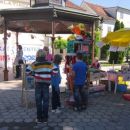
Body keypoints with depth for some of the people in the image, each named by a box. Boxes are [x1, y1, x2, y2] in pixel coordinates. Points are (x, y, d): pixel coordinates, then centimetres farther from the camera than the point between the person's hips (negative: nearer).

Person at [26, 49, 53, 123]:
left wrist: (34, 74, 10)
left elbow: (27, 71, -7)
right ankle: (45, 118, 12)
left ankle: (39, 118, 12)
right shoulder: (49, 63, -1)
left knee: (38, 101, 7)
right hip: (46, 84, 1)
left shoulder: (35, 64, -6)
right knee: (46, 101, 7)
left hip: (38, 84, -1)